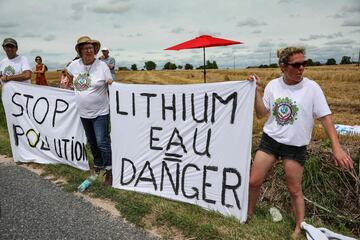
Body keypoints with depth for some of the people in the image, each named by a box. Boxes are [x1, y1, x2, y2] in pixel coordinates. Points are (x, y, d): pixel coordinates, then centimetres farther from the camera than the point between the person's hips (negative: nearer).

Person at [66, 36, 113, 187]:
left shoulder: (102, 66, -11)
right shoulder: (75, 65, -1)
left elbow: (112, 85, -8)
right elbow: (68, 74, 21)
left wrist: (111, 84, -30)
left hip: (100, 112, -5)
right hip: (83, 112, 5)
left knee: (102, 142, -7)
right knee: (92, 142, 19)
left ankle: (109, 172, 5)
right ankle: (97, 165, 38)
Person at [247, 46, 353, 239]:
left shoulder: (311, 87, -10)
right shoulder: (273, 85, -2)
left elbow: (325, 117, -8)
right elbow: (261, 114, -1)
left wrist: (336, 147, -16)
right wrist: (257, 91, -12)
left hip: (295, 146, -2)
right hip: (269, 140, 3)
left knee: (295, 190, 8)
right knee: (254, 181, 6)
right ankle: (249, 213, 32)